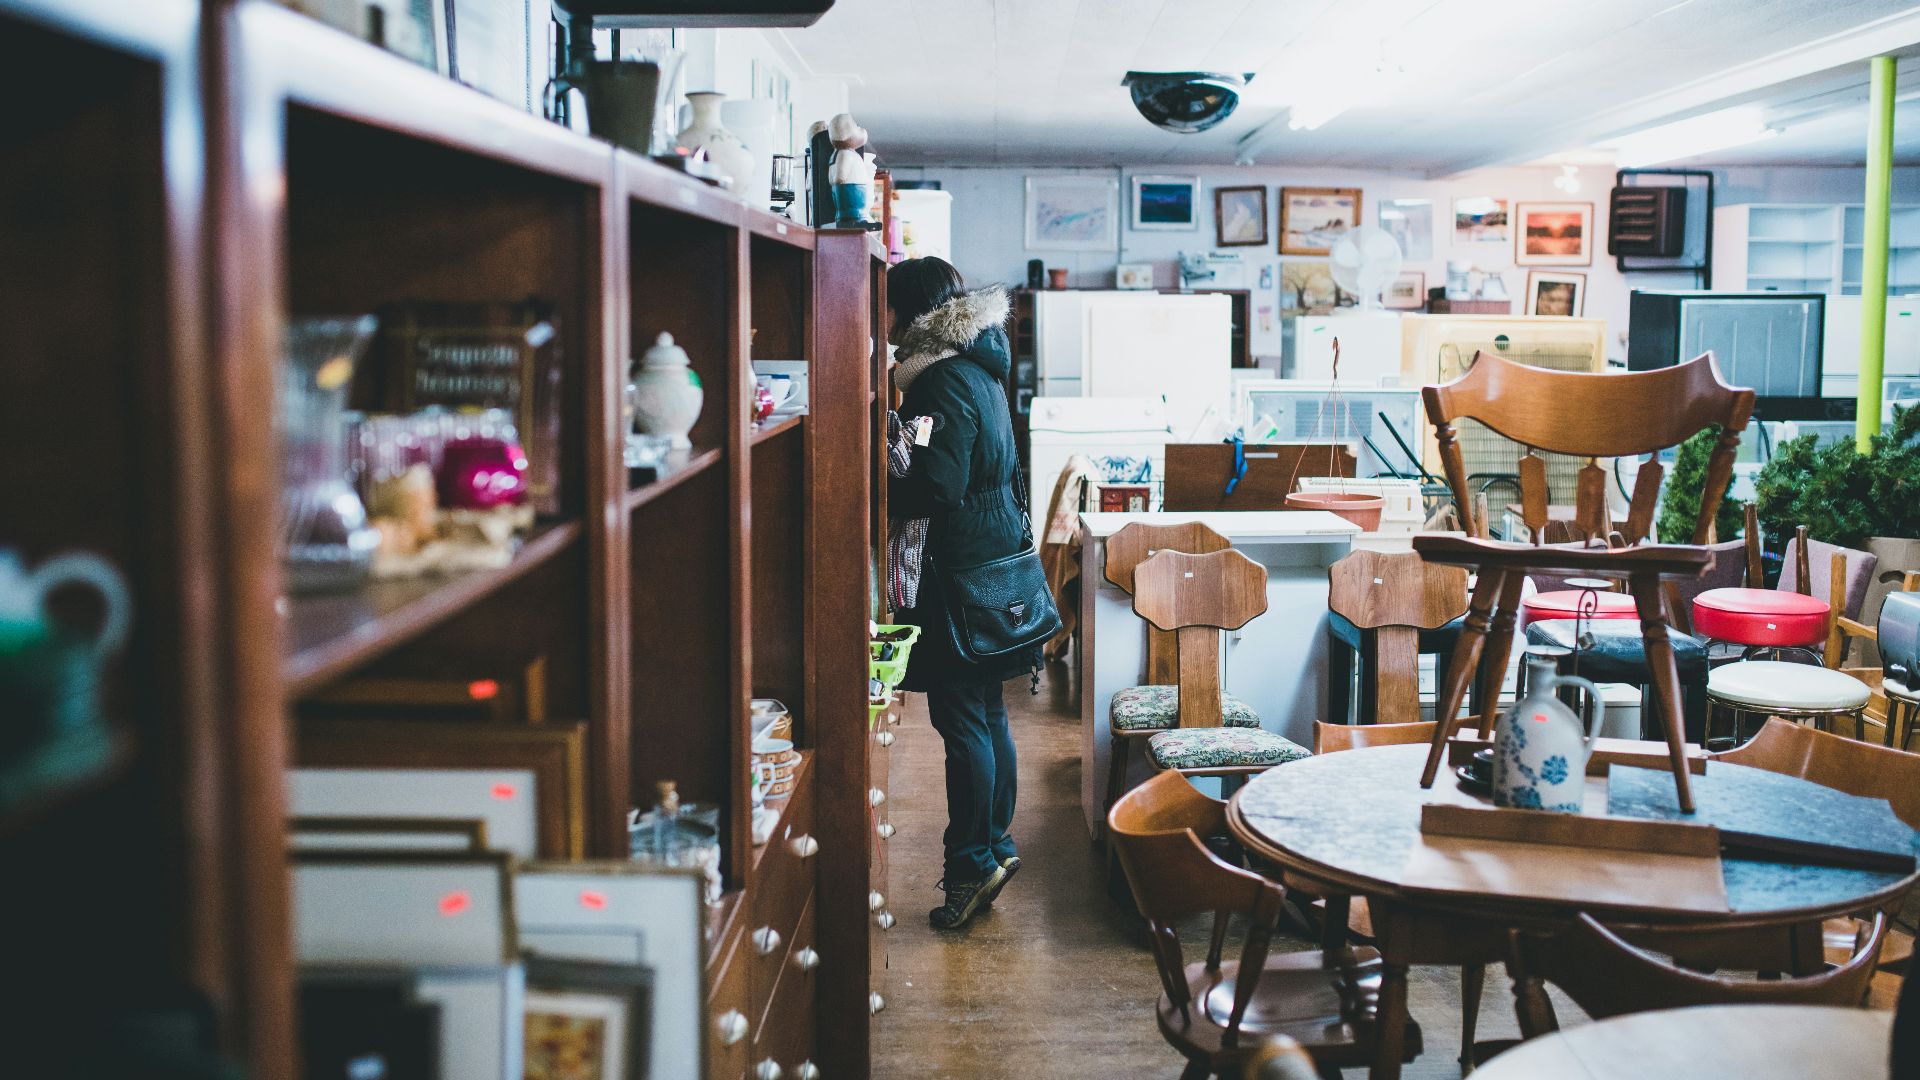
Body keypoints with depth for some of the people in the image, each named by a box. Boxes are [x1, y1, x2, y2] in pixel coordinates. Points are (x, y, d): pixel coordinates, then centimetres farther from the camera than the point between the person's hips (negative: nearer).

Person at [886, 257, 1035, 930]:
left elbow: (938, 489, -24)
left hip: (963, 571, -10)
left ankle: (974, 863, 6)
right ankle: (996, 845, 25)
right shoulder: (975, 368, 12)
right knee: (985, 711, 16)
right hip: (995, 551, 10)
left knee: (962, 719, -2)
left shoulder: (945, 383, -17)